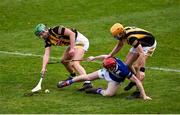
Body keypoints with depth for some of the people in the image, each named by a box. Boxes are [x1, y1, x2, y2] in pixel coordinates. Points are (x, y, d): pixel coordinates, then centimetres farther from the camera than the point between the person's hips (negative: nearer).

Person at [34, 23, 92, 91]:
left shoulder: (55, 30, -20)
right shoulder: (48, 41, 4)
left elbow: (72, 33, -23)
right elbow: (46, 54, -3)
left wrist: (72, 49, -24)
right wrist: (43, 68, -15)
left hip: (80, 40, -10)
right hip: (73, 43, 10)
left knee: (74, 63, -23)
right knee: (64, 61, 18)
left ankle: (87, 83, -37)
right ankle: (73, 76, 41)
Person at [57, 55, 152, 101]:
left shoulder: (124, 71, -47)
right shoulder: (111, 60, -36)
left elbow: (137, 81, -43)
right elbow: (104, 56, -11)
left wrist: (144, 95, -43)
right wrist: (94, 58, 6)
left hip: (115, 80, -3)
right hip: (106, 74, 3)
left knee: (108, 94, -29)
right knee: (87, 77, 12)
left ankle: (98, 91, 4)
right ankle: (68, 82, 32)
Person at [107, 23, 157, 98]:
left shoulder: (131, 38, -39)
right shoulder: (123, 32, -13)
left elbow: (141, 53, -42)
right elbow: (119, 46, 9)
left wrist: (142, 70, -46)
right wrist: (111, 55, 1)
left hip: (149, 45, -9)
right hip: (140, 44, 9)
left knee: (137, 66, -20)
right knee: (127, 64, 7)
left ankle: (139, 90, -12)